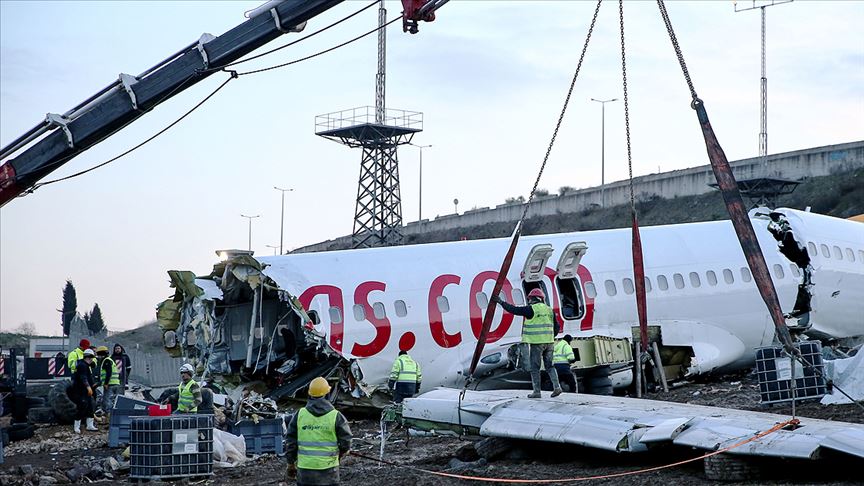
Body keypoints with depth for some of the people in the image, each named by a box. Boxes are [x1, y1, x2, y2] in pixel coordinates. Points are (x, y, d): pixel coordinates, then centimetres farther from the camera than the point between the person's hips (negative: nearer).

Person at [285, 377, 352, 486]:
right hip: (328, 469, -2)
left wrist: (290, 464, 14)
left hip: (305, 469, 2)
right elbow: (345, 443, -5)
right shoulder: (336, 417, -8)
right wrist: (337, 455, 16)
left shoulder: (299, 415, -2)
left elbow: (290, 442, 2)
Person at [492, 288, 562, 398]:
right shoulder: (549, 310, 11)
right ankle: (556, 386, 1)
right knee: (549, 365, 13)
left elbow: (514, 310, -5)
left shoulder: (531, 309, -8)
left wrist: (501, 302, 4)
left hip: (536, 342, -6)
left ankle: (536, 391, 1)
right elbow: (556, 327, 14)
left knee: (534, 367, 1)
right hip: (548, 342, 6)